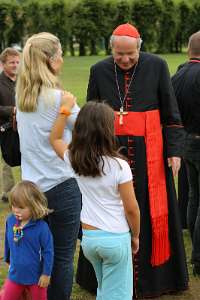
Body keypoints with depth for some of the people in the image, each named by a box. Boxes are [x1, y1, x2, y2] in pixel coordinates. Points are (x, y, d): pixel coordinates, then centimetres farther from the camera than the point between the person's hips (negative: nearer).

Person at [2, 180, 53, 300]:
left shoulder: (41, 227, -23)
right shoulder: (10, 221, -8)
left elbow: (48, 251, -15)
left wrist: (46, 274, -12)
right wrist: (8, 258, 22)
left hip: (36, 277, -4)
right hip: (15, 275, 4)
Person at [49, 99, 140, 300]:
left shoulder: (74, 160, -5)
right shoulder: (119, 166, -18)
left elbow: (55, 139, 16)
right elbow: (131, 208, -12)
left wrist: (65, 109, 14)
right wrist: (135, 236, 3)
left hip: (89, 237, 5)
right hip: (116, 238, -5)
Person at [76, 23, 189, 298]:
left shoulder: (157, 66, -3)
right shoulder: (99, 71, 1)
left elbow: (171, 113, 0)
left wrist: (174, 150, -4)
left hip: (148, 153, -1)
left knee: (150, 213, 5)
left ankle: (154, 275, 18)